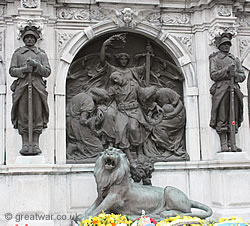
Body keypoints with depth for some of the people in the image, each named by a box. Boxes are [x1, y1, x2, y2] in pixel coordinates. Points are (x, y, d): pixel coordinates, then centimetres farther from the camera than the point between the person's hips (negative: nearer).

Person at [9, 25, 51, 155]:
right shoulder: (17, 53, 17)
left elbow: (47, 72, 8)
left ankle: (35, 144, -2)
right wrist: (24, 69, -9)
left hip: (38, 87, 0)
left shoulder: (42, 54, 18)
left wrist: (36, 65, -9)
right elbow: (12, 71, 8)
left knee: (37, 115, -5)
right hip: (22, 87, 0)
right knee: (23, 116, -5)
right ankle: (25, 144, -2)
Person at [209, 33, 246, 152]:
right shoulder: (214, 58, 11)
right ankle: (223, 144, -9)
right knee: (222, 119, -9)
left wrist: (235, 74, -6)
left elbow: (243, 76, 15)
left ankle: (232, 144, 2)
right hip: (221, 90, -4)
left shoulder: (235, 60, 22)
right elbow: (213, 75, -2)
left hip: (234, 89, 4)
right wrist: (226, 70, -14)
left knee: (233, 119, 1)